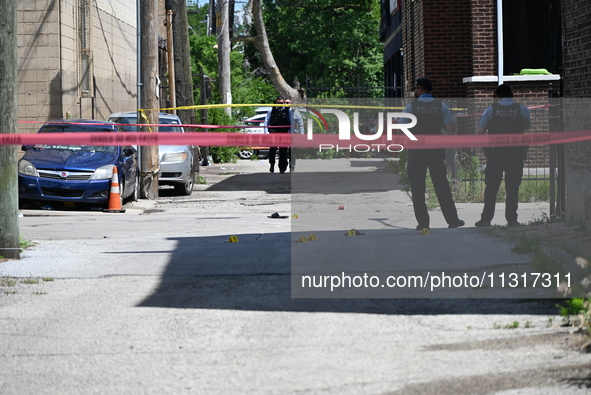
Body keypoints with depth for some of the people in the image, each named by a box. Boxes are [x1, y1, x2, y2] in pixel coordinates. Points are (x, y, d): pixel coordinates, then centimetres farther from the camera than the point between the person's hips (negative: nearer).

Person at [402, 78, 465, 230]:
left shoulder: (411, 106, -2)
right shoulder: (441, 106, 3)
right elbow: (452, 128, -1)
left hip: (416, 152, -2)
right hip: (435, 151, 2)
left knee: (417, 188, 3)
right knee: (441, 185, 6)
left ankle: (423, 222, -1)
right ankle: (452, 219, 4)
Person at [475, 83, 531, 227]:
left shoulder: (491, 109, -1)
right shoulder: (522, 109, -1)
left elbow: (480, 131, 1)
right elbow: (527, 126, 16)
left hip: (495, 153, 0)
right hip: (516, 153, 0)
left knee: (491, 187, 6)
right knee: (512, 187, 4)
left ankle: (486, 219, 4)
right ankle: (511, 219, 1)